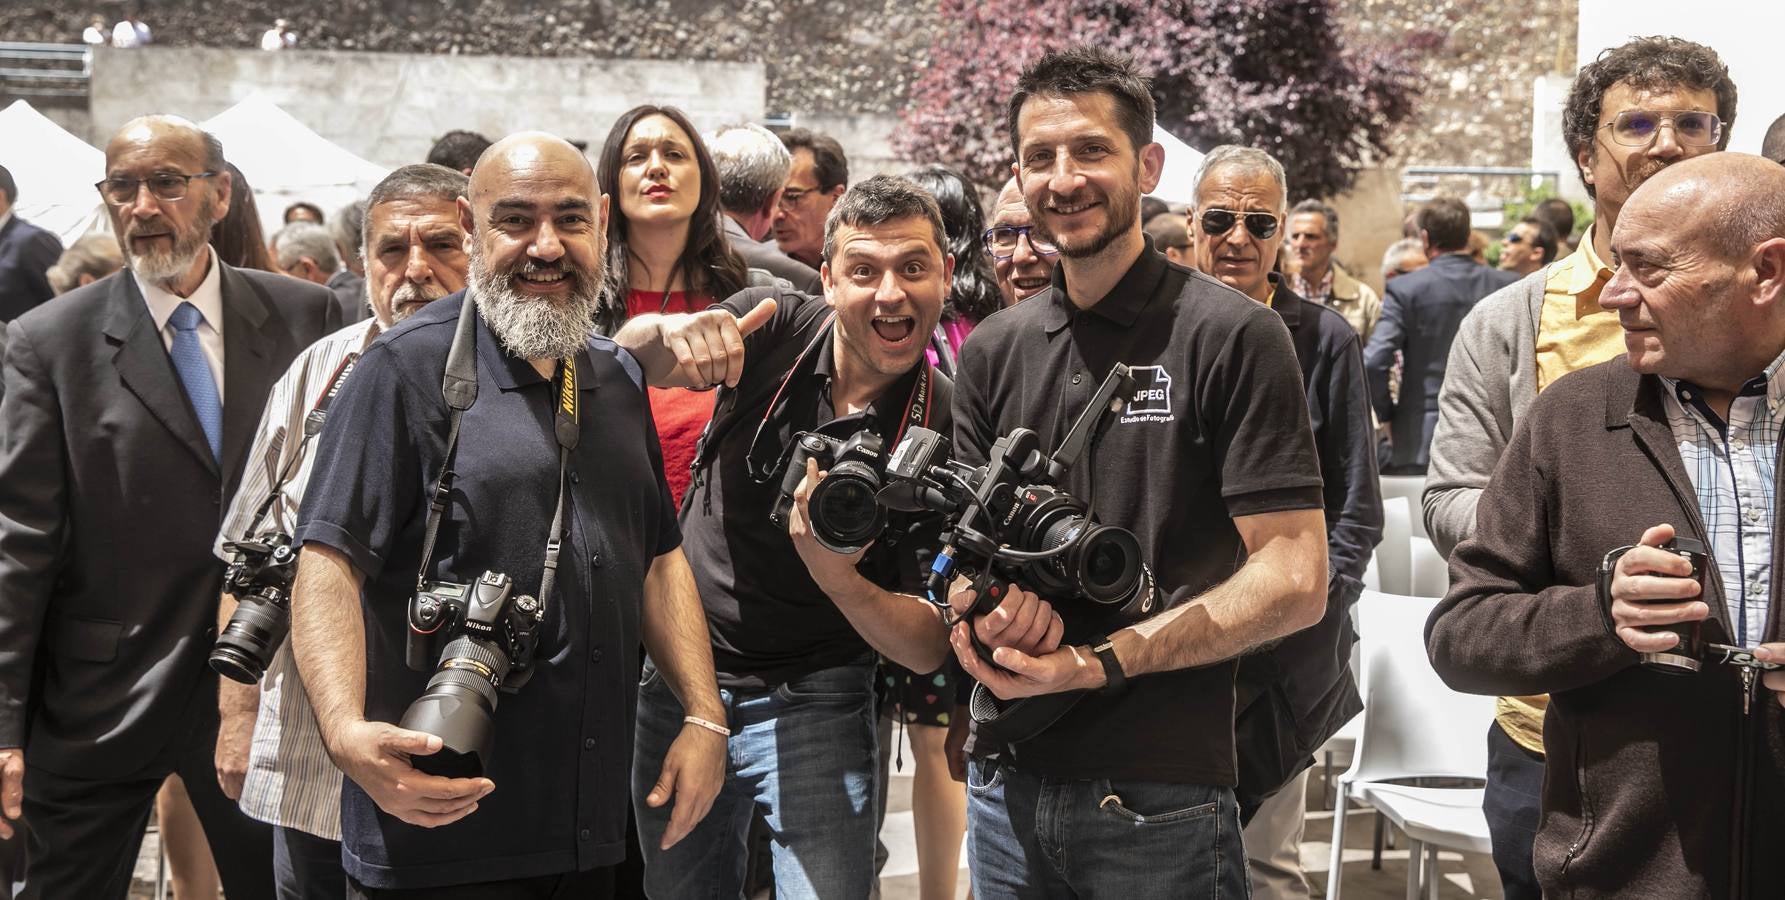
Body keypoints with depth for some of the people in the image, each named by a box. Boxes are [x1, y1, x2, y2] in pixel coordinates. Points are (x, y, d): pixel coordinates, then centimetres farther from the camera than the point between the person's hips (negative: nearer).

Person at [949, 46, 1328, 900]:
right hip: (1007, 785, 5)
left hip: (1161, 793, -4)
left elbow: (1295, 580, -11)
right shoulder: (993, 351, 9)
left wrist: (1102, 661, -19)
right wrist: (981, 604, -11)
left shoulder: (1231, 335, -7)